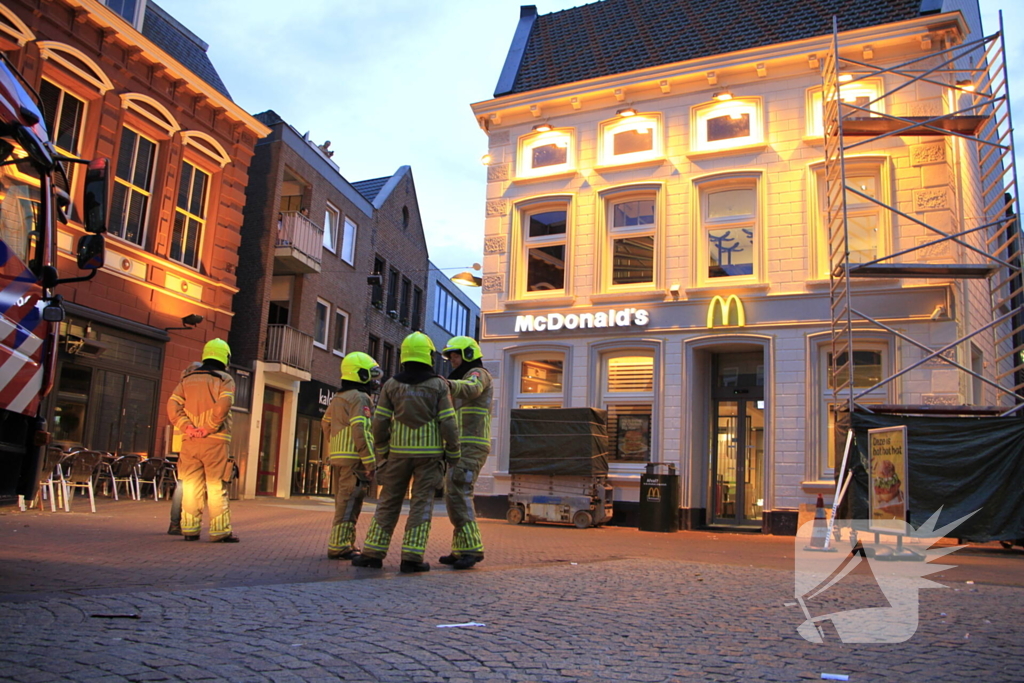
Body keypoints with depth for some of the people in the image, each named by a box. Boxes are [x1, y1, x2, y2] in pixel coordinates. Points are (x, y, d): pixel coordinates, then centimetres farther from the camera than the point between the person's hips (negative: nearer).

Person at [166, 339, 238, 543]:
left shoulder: (188, 379, 15)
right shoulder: (225, 380, 2)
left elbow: (173, 405, 3)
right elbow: (223, 405, -16)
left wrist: (187, 427, -5)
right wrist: (208, 428, -12)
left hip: (190, 441, 4)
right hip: (216, 441, -4)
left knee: (191, 486, 9)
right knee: (217, 487, -1)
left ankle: (190, 529, 10)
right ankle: (220, 531, 0)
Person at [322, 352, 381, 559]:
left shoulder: (337, 398, 17)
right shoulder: (360, 398, -11)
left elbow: (326, 424, 22)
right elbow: (360, 431, -19)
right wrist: (370, 460, -18)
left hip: (337, 457, 9)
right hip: (354, 458, -9)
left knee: (343, 501, 15)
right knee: (350, 503, -5)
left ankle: (344, 544, 22)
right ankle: (340, 546, -5)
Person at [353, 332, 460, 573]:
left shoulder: (392, 384, 1)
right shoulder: (438, 385, -4)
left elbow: (380, 422, -1)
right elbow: (448, 423, -8)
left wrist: (381, 451, 12)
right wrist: (453, 453, 2)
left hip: (399, 452, 2)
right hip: (429, 453, -2)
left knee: (389, 501, 10)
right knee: (421, 503, 2)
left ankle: (373, 552, 9)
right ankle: (411, 557, -3)